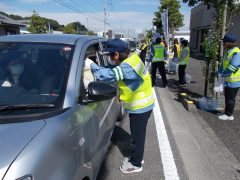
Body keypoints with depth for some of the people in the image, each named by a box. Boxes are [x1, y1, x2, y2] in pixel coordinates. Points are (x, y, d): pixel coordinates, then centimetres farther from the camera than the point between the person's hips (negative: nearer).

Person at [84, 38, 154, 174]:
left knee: (138, 136, 8)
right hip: (141, 105, 9)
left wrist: (91, 65, -21)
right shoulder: (132, 59, 1)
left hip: (140, 107, -9)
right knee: (137, 134, 23)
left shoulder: (127, 67, -30)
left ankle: (136, 164, 27)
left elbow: (107, 75, -36)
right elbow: (114, 72, 8)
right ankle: (136, 157, 41)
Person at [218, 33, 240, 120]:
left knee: (230, 99, 3)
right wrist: (220, 73, 0)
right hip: (227, 80, 9)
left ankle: (229, 115, 15)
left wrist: (223, 74, -16)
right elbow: (223, 64, 13)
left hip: (233, 81, -9)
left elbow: (232, 67, -26)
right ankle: (227, 112, 30)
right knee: (227, 97, 18)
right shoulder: (227, 52, 9)